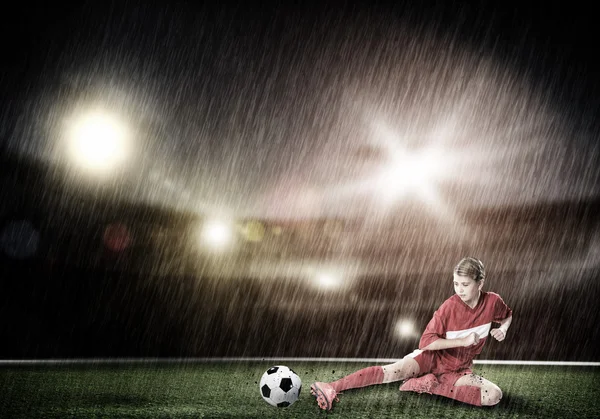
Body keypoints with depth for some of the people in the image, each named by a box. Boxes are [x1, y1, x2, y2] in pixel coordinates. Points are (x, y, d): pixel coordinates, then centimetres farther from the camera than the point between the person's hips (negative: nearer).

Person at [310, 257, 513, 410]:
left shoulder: (492, 301, -12)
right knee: (394, 371, -30)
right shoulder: (449, 306, -20)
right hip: (433, 356, -3)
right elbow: (426, 342, -23)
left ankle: (431, 385, -20)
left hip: (458, 370, 3)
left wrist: (502, 329, -8)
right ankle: (332, 388, -35)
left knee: (494, 396, -24)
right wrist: (464, 341, -29)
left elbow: (507, 315, 15)